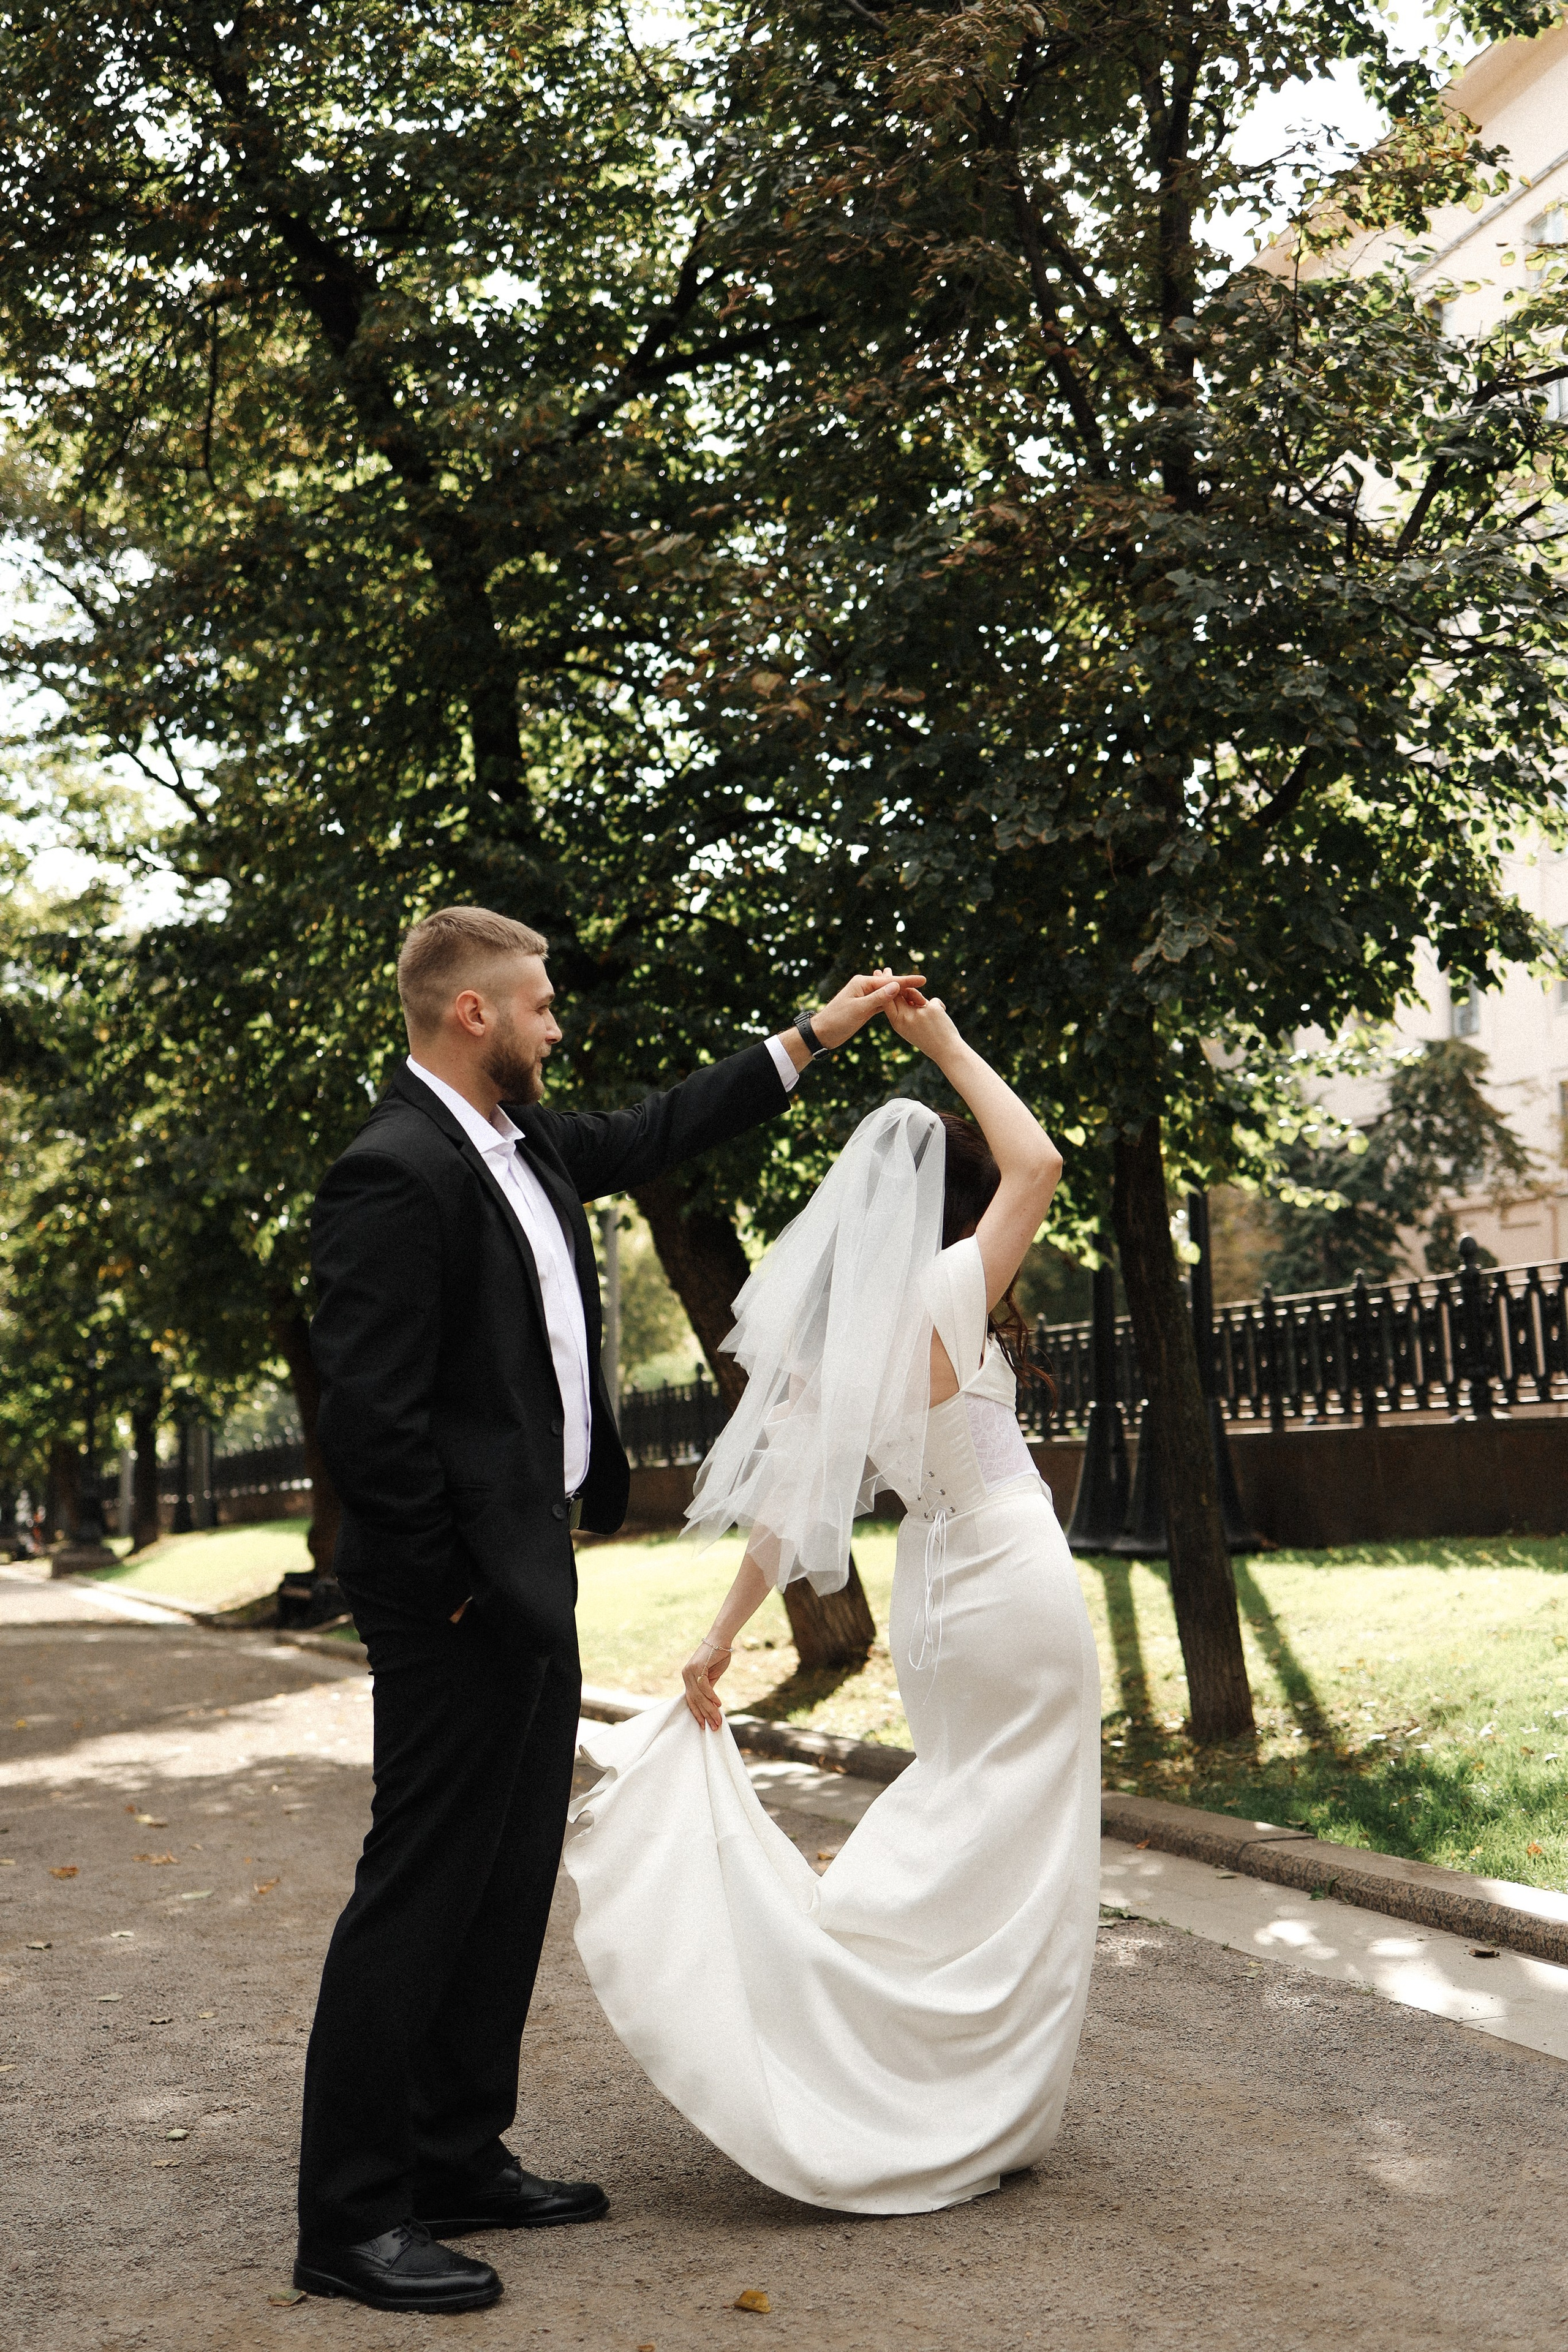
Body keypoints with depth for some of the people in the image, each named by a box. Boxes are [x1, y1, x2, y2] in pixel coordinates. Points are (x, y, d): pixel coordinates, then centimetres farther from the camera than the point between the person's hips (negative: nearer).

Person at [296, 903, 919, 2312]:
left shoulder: (522, 1138, 11)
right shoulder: (395, 1172, -19)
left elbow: (656, 1137, 26)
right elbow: (371, 1415, -22)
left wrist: (815, 1035, 27)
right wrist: (449, 1588, -17)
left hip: (530, 1576, 10)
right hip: (461, 1590, -10)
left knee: (510, 1883, 15)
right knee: (422, 1887, -3)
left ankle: (459, 2163, 27)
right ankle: (350, 2221, 8)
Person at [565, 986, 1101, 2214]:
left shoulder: (828, 1341, 5)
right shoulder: (939, 1304, -15)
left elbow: (789, 1504, 4)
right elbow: (1037, 1166, -19)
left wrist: (720, 1641, 7)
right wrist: (947, 1045, -10)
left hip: (942, 1591, 7)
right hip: (1014, 1583, -7)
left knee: (953, 1844, 19)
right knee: (1019, 1863, 2)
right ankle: (983, 2122, 8)